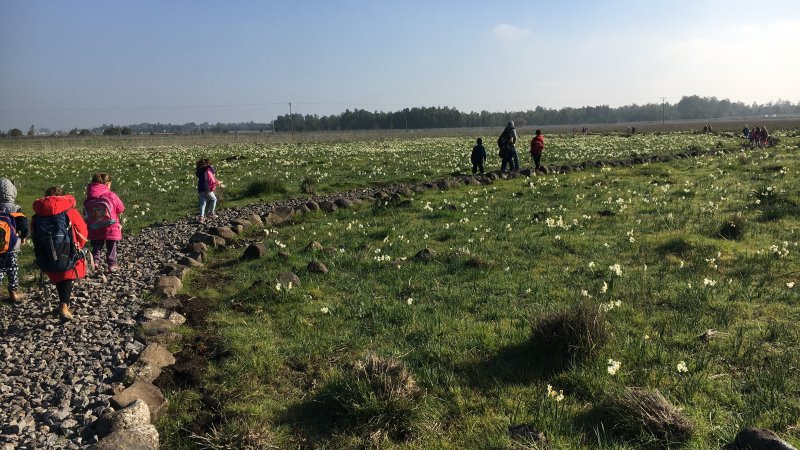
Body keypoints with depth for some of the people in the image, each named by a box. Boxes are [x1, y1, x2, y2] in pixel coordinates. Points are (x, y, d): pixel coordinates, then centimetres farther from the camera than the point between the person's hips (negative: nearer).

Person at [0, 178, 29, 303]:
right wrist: (23, 237, -1)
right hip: (12, 246, -2)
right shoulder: (15, 208, -11)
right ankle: (14, 293, 17)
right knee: (13, 269, 10)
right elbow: (24, 224, -16)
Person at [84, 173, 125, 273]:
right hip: (110, 229, -2)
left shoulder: (88, 199, 1)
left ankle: (94, 261, -6)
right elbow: (121, 209, -1)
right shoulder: (111, 195, -10)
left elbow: (85, 215, 5)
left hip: (94, 231, 2)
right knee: (111, 248, 12)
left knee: (96, 247, 15)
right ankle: (111, 266, 13)